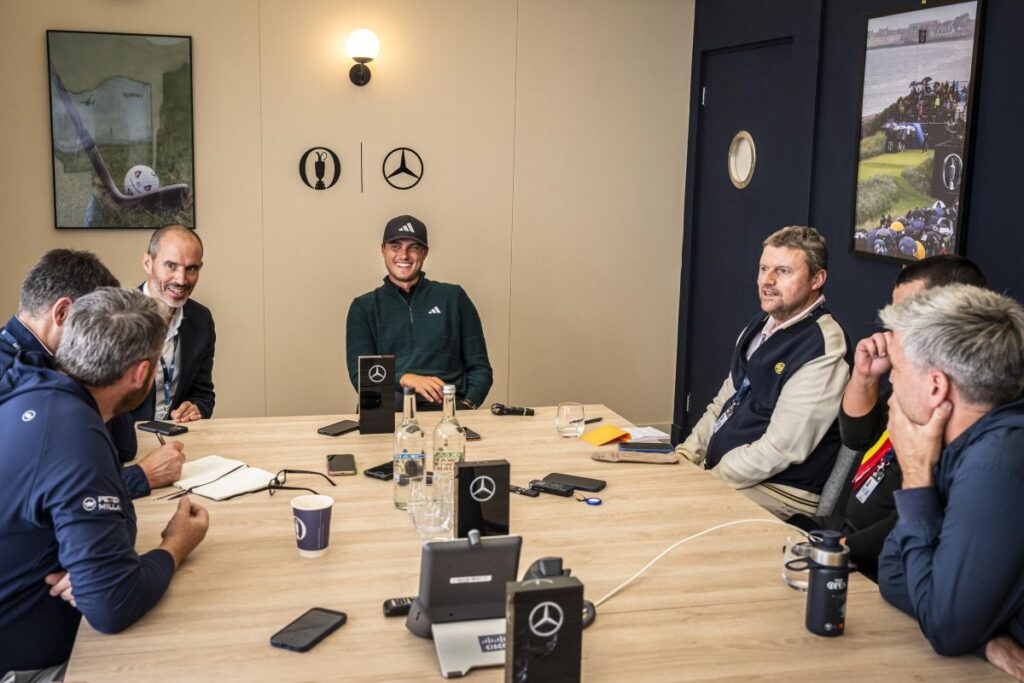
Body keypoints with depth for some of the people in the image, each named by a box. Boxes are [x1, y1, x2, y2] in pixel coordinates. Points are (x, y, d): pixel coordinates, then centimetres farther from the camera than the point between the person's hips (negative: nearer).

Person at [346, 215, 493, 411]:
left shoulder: (453, 297, 15)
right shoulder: (364, 307, 16)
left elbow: (479, 367, 14)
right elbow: (360, 376, 5)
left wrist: (466, 405, -7)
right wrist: (405, 379, -15)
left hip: (448, 403, 1)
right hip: (391, 405, -1)